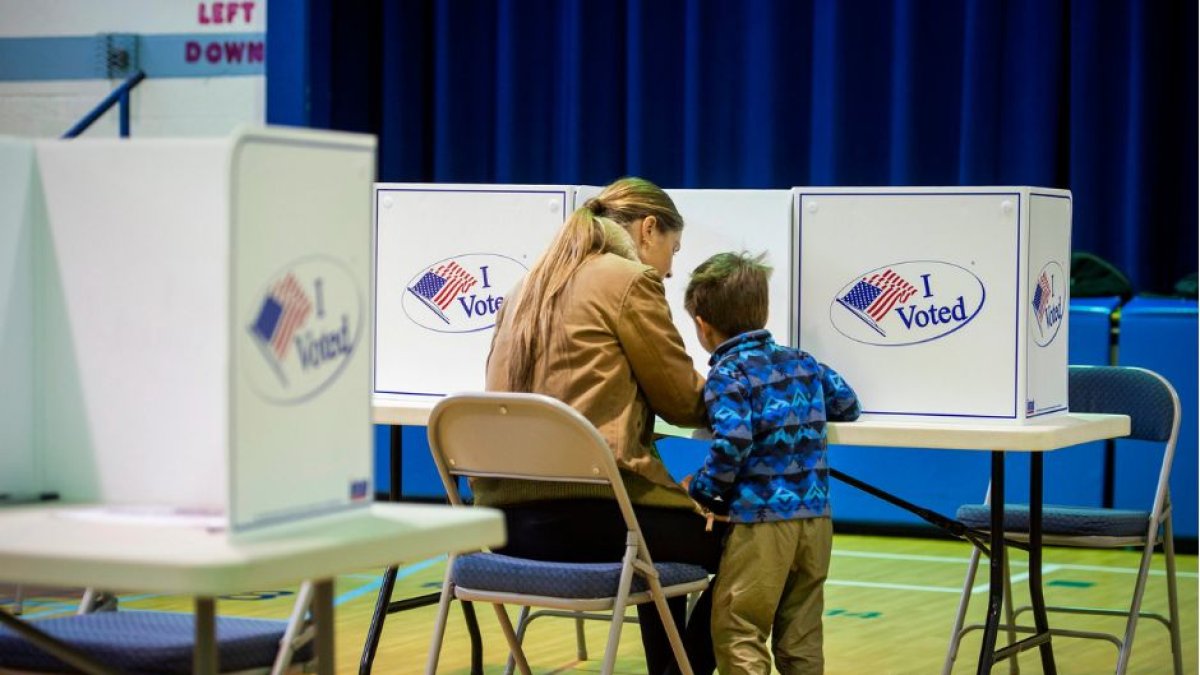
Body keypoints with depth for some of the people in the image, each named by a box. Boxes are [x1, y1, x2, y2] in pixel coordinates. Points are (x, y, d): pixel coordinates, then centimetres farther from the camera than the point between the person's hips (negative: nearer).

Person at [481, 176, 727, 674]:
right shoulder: (629, 279, -4)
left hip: (506, 515, 9)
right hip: (583, 509, -9)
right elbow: (683, 401, 1)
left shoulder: (532, 285, 19)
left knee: (670, 526, 32)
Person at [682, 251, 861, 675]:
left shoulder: (727, 374, -7)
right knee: (801, 640, 12)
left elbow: (733, 443, -20)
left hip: (760, 521, -6)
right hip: (816, 519, 7)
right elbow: (847, 404, 23)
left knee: (737, 637, -1)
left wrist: (700, 489, -7)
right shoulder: (802, 363, 13)